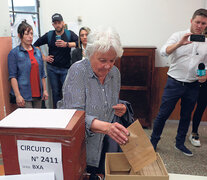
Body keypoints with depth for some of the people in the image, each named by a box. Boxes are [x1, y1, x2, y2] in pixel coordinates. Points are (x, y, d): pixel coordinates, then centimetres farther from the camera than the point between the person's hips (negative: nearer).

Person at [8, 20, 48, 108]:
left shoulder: (38, 52, 12)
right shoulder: (14, 53, -4)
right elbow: (12, 76, -8)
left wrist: (44, 90, 10)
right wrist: (18, 95, -15)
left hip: (38, 94, 5)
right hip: (24, 96, -5)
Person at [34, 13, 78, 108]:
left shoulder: (70, 34, -1)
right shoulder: (49, 35, 5)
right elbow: (36, 45, 13)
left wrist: (66, 44, -28)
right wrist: (43, 57, 4)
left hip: (65, 68, -2)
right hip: (52, 68, 3)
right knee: (55, 91, 11)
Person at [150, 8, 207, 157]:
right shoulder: (178, 36, -4)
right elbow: (164, 52, -20)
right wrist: (179, 44, -36)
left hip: (193, 86, 4)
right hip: (174, 83, -4)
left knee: (186, 116, 16)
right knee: (163, 114, 2)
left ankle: (180, 143, 34)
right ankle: (153, 141, 20)